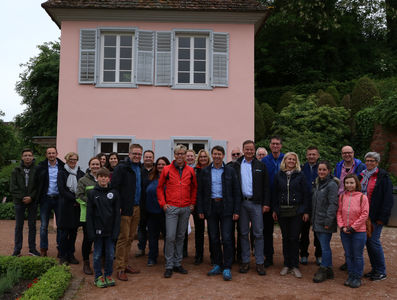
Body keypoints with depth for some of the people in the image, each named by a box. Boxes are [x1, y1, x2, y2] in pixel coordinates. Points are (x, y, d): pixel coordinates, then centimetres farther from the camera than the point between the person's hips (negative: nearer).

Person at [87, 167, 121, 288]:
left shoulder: (114, 193, 2)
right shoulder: (92, 193, -1)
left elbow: (117, 213, 2)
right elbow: (89, 214, -2)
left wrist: (116, 231, -4)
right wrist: (91, 232, -8)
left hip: (110, 230, 1)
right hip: (98, 230, -1)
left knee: (110, 254, 8)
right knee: (97, 255, 7)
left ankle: (108, 275, 22)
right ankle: (98, 277, 19)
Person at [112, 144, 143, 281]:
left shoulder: (141, 169, 14)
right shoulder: (121, 168, -7)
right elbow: (114, 187, -12)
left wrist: (141, 206, 12)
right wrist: (118, 206, -16)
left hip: (137, 208, 6)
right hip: (125, 208, -6)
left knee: (130, 237, 12)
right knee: (123, 238, -3)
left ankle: (125, 264, 23)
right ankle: (120, 268, 6)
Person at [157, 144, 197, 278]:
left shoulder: (190, 170, 6)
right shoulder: (167, 169, 0)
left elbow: (194, 187, 16)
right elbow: (160, 187, 6)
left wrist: (192, 203, 9)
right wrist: (163, 203, -2)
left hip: (186, 208, 3)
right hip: (171, 208, -3)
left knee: (181, 236, 10)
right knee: (170, 237, -6)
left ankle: (177, 263, 21)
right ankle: (169, 266, 5)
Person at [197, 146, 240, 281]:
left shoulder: (230, 171, 2)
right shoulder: (205, 172, 7)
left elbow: (236, 192, 1)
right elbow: (200, 192, 8)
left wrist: (236, 211, -5)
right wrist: (200, 210, 1)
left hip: (226, 207, -2)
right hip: (211, 207, 2)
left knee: (226, 238, -5)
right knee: (214, 238, 8)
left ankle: (227, 268, 3)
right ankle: (218, 265, 21)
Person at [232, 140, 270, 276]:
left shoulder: (260, 166, 6)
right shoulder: (236, 165, 6)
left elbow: (266, 186, 5)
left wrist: (266, 203, -3)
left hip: (256, 203, -1)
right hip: (241, 202, 1)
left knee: (258, 233, 1)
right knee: (244, 233, 8)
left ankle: (260, 263, 9)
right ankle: (245, 261, 17)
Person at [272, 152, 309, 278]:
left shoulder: (300, 176, 1)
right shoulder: (279, 176, 6)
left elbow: (306, 194, 1)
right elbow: (275, 193, 9)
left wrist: (306, 211, -4)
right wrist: (274, 210, 4)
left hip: (296, 211, -2)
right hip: (282, 211, 2)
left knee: (294, 238, -1)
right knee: (285, 238, 8)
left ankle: (295, 266, 10)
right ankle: (286, 265, 18)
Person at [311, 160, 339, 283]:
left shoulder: (332, 185, -11)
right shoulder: (317, 183, 14)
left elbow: (333, 204, -16)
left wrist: (328, 221, -19)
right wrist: (313, 218, 15)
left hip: (325, 222, -8)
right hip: (317, 221, 8)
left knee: (325, 246, -2)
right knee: (324, 246, 14)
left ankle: (323, 270, 8)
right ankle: (328, 270, 24)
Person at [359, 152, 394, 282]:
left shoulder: (383, 176, -8)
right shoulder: (362, 175, 12)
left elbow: (388, 198, -11)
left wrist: (382, 217, -16)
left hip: (375, 216, -7)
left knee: (374, 241, -6)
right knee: (368, 241, 10)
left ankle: (381, 271, 7)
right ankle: (374, 269, 22)